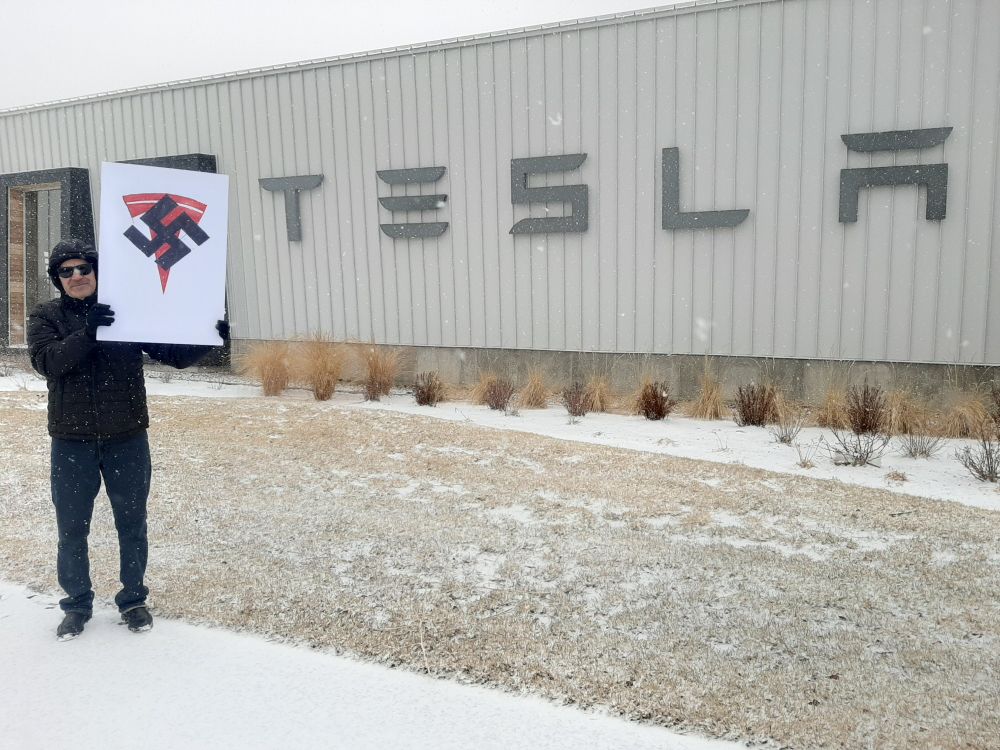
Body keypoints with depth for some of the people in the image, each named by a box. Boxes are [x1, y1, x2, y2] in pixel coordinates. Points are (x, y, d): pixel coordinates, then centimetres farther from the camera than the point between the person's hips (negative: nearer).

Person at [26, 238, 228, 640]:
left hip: (127, 439, 0)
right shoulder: (45, 317, 1)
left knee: (132, 524, 11)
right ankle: (77, 604, 30)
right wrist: (87, 333, -31)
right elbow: (46, 361, -16)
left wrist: (208, 338, -20)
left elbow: (173, 353, -2)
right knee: (72, 528, 11)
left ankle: (133, 599, 28)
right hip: (72, 441, 0)